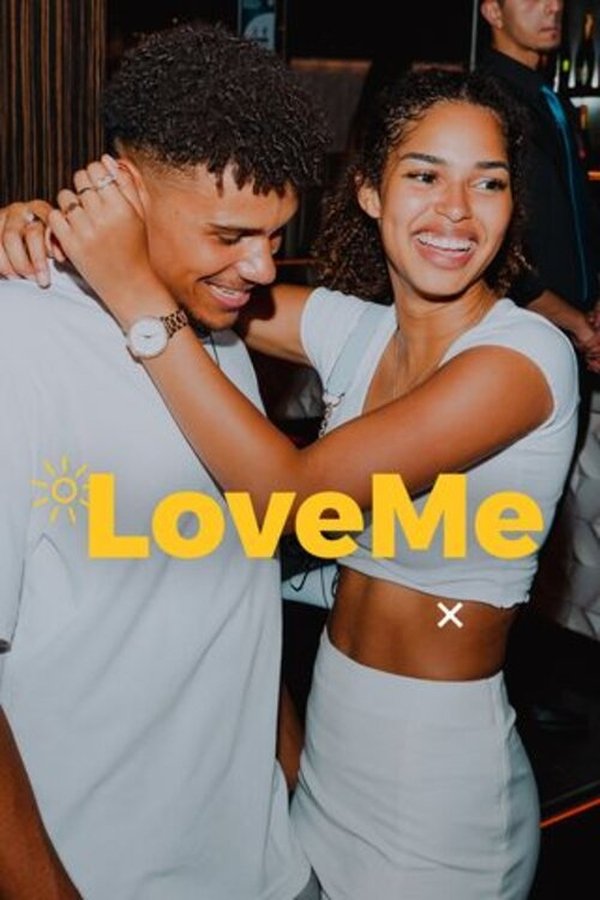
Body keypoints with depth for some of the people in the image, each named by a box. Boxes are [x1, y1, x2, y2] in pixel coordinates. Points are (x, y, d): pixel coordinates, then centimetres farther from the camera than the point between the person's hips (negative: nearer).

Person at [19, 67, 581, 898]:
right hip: (329, 731, 6)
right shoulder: (354, 326, -2)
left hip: (443, 762, -6)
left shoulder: (528, 354, -22)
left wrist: (137, 290, -30)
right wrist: (54, 222, -16)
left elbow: (292, 495, -30)